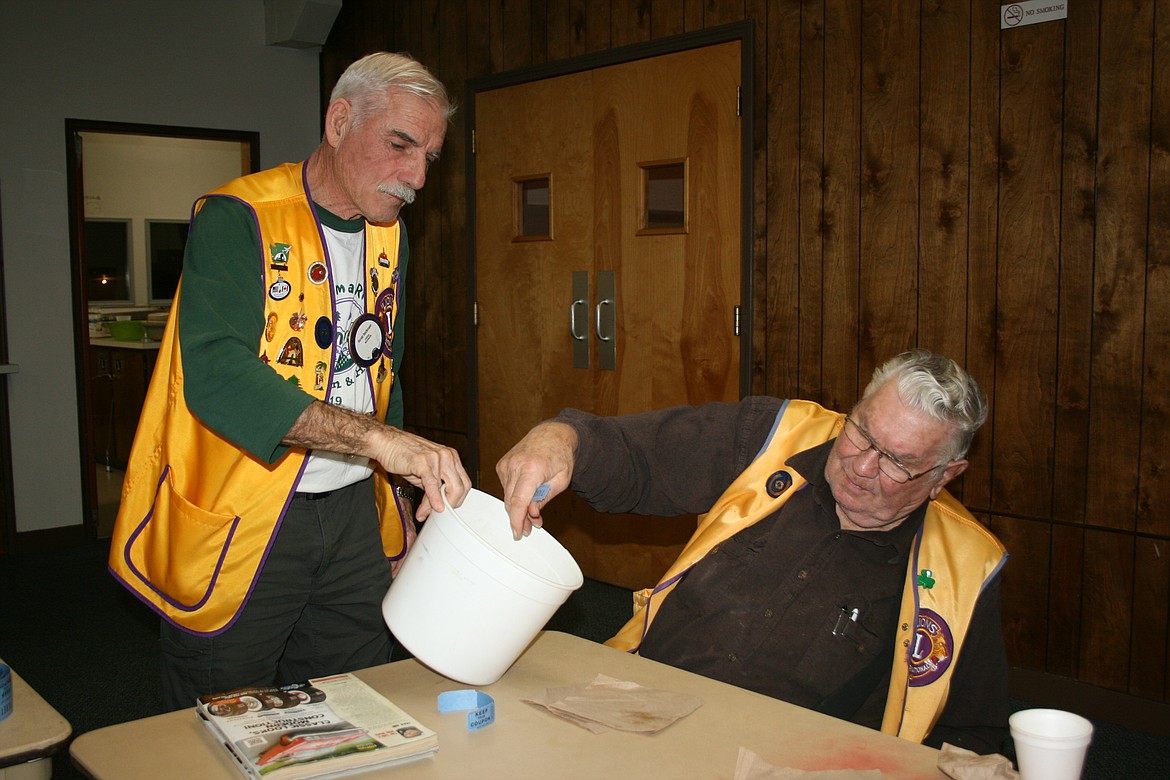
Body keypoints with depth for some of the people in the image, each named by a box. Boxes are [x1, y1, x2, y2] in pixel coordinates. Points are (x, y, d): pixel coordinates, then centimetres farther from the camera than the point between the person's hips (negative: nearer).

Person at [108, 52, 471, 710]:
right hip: (239, 524, -6)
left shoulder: (389, 236, 10)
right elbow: (215, 375, -28)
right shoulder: (238, 219, -13)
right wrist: (377, 437, -36)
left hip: (353, 514, 6)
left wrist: (401, 517, 15)